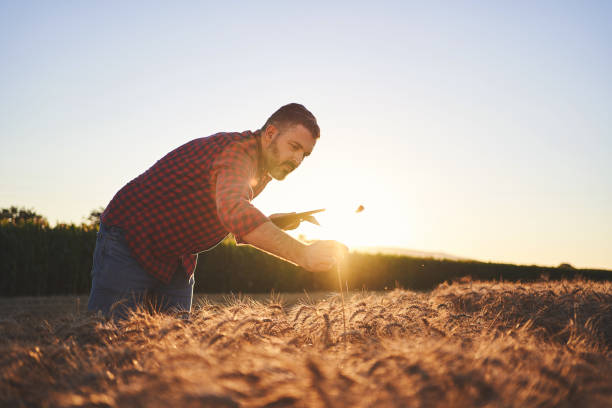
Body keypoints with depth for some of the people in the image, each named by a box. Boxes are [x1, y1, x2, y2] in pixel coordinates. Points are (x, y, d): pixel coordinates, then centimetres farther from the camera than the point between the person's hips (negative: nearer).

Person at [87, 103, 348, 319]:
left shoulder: (262, 175, 8)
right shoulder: (238, 149, -25)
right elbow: (232, 209, -47)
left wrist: (268, 223, -8)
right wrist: (303, 254, -52)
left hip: (178, 261, 9)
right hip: (129, 240, -9)